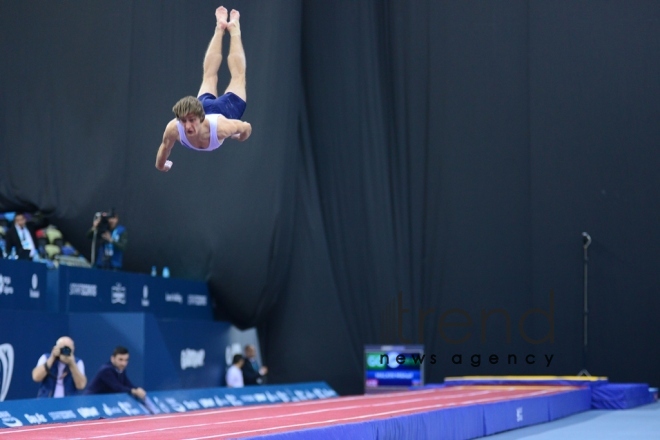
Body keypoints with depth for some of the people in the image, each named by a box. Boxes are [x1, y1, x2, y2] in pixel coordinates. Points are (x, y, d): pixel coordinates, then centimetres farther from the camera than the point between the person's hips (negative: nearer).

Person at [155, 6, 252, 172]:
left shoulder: (220, 127, -47)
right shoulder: (173, 128, -41)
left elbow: (247, 128, -27)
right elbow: (165, 147, -17)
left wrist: (239, 138, -4)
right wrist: (160, 165, 1)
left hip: (226, 109, -2)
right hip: (205, 106, 2)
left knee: (238, 76, 28)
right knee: (209, 76, 32)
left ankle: (233, 28, 47)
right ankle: (220, 28, 51)